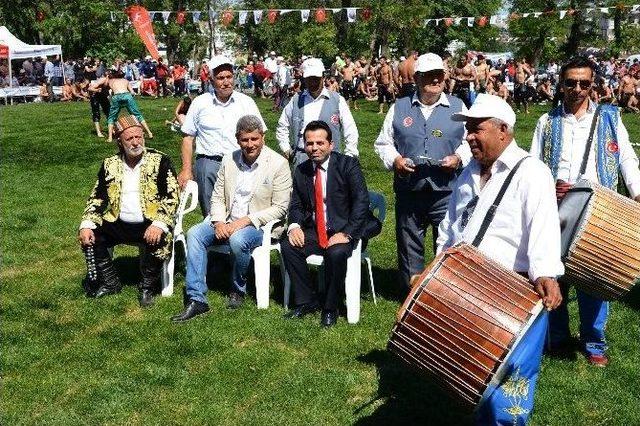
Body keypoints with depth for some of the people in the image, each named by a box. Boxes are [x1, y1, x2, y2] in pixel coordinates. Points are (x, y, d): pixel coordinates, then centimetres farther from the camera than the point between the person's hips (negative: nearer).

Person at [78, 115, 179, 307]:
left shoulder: (159, 161, -3)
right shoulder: (110, 165, 9)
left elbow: (171, 196, -10)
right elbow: (97, 198, 9)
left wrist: (159, 224, -25)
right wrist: (86, 225, -8)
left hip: (149, 224, -4)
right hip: (119, 224, 4)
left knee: (160, 241, -32)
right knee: (89, 237, -13)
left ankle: (147, 287, -7)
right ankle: (110, 283, 6)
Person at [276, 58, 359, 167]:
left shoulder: (337, 100, 2)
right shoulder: (296, 100, 10)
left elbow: (351, 133, 3)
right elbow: (282, 127, 22)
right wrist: (286, 150, 13)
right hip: (301, 158, 2)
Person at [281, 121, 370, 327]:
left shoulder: (348, 165, -7)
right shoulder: (301, 171, 8)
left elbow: (361, 201, -14)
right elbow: (296, 205, 13)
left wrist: (346, 233, -23)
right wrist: (294, 225, -11)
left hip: (342, 231, -5)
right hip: (312, 231, 5)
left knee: (336, 253, -34)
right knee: (288, 246, -21)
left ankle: (330, 308, -11)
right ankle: (307, 301, -5)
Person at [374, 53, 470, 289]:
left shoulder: (458, 107, 9)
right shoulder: (399, 108, 11)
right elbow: (383, 143, 13)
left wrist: (458, 158, -7)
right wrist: (394, 160, -5)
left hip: (446, 191, -1)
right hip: (408, 190, 2)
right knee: (409, 248, 9)